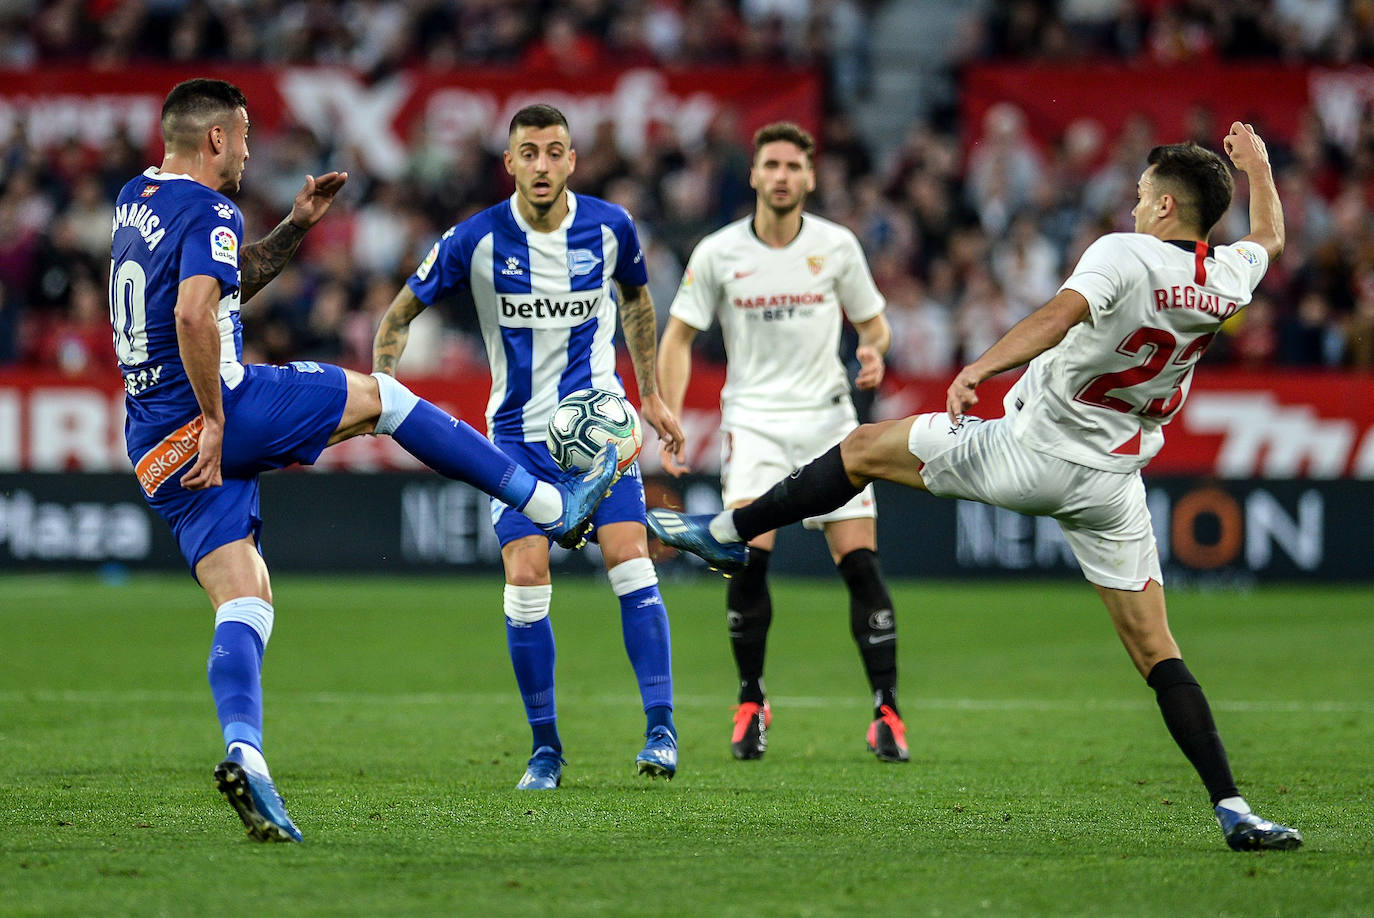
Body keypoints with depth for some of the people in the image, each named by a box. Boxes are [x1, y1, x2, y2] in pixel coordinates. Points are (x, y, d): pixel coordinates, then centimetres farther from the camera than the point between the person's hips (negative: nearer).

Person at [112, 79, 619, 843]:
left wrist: (295, 228, 25)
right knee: (380, 395, 10)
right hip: (218, 411, -8)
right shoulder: (209, 213, -11)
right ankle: (555, 506, 16)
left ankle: (244, 751, -20)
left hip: (156, 451, 8)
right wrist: (214, 418, -21)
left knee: (246, 603, 2)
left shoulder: (136, 200, 18)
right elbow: (195, 313, -28)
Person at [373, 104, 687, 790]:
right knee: (526, 580, -9)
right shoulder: (476, 240, -11)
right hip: (519, 431, -1)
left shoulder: (609, 227, -6)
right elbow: (400, 314, 1)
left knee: (629, 560, -13)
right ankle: (545, 749, 4)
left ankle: (661, 730, -9)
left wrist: (651, 396, 19)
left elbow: (635, 298, 16)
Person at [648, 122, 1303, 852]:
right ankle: (1232, 810, -9)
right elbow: (1269, 236, 29)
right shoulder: (1229, 278, 5)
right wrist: (1256, 162, 43)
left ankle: (726, 533, 22)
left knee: (864, 448, 14)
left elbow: (1061, 313, -32)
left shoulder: (1125, 256, -13)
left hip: (1029, 450, -5)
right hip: (1112, 484, 5)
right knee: (1154, 648, 5)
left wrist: (978, 368, -38)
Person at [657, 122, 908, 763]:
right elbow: (678, 337, 5)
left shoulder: (838, 246, 1)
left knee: (860, 563, -7)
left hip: (829, 419, 1)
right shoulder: (718, 253, -1)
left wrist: (874, 354, -11)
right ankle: (751, 703, -2)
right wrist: (669, 425, -6)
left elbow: (872, 321, 13)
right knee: (749, 555, -18)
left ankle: (886, 713, -1)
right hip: (752, 417, -1)